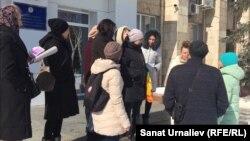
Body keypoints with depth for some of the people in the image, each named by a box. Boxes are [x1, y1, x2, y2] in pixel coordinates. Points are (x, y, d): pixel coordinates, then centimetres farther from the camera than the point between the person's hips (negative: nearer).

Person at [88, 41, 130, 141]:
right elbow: (117, 100, -21)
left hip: (98, 114, 8)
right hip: (110, 119, -8)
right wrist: (125, 121, -16)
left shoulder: (96, 67, 3)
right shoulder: (114, 73, -19)